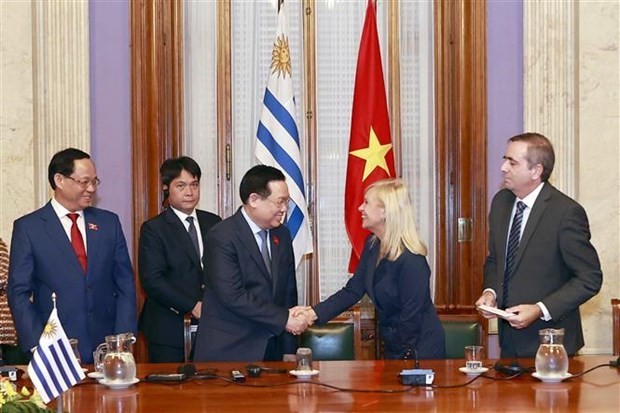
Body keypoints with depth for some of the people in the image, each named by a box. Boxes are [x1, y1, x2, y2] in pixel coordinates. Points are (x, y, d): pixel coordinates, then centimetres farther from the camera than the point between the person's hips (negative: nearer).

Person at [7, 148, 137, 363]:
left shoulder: (109, 222, 9)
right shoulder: (28, 227, -1)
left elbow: (125, 285, 8)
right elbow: (19, 293, -2)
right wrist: (38, 346, -12)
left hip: (106, 347, 3)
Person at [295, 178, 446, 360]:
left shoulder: (411, 260, -26)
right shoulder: (372, 245, -2)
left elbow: (411, 317, -22)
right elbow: (353, 290, -1)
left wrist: (401, 358, -14)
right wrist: (314, 313, -13)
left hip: (420, 351, -7)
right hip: (393, 345, 7)